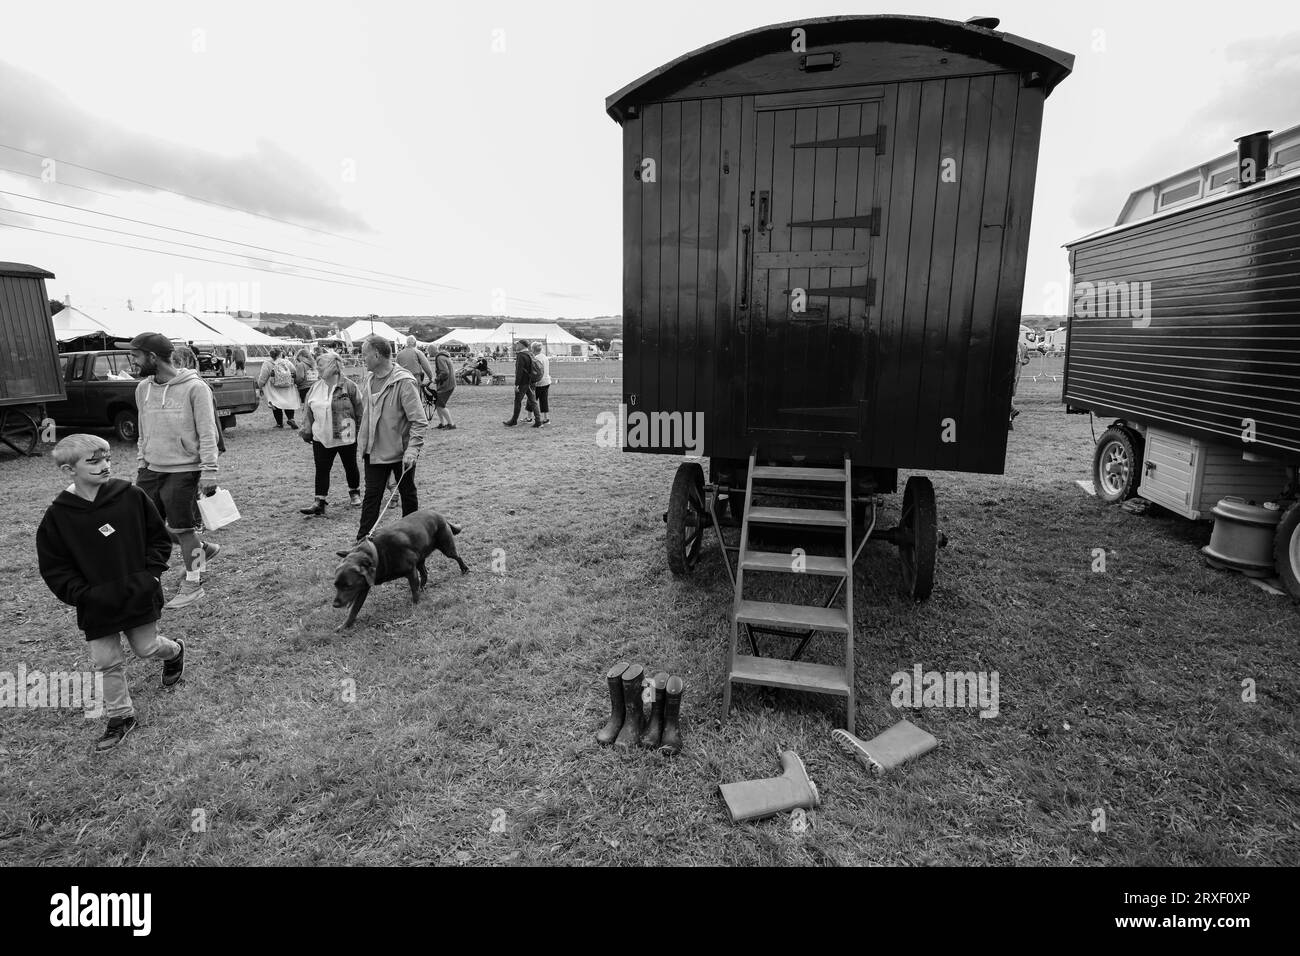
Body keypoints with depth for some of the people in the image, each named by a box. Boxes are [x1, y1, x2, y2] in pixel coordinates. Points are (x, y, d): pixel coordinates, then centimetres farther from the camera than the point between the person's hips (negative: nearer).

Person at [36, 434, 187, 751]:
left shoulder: (132, 496, -9)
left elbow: (159, 537, 1)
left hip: (140, 596, -1)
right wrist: (83, 595, -14)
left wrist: (151, 574, -9)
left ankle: (175, 651, 46)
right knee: (107, 663, 7)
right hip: (96, 606, 1)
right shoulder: (57, 516, -9)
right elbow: (54, 568, -3)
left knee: (146, 648, 11)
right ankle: (120, 716, 26)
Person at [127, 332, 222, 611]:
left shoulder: (194, 388, -14)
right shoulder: (143, 388, 7)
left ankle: (193, 585, 19)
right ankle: (204, 549, 31)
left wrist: (209, 472, -17)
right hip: (152, 469, 7)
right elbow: (143, 431, 17)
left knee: (183, 529, 2)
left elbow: (207, 434, -15)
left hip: (184, 470, -7)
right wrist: (141, 462, 14)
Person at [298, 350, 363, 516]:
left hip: (346, 437, -4)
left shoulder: (349, 386, -10)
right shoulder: (315, 388, 5)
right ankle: (320, 504, 4)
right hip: (321, 438, 4)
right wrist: (307, 429, 3)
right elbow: (307, 410, 11)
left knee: (350, 466, 13)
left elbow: (360, 410, -8)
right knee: (321, 470, 1)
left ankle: (355, 493, 34)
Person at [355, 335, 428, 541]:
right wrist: (362, 440, 14)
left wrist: (412, 450, -28)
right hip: (374, 450, 6)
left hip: (400, 451, -6)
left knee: (408, 493, 12)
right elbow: (364, 413, 16)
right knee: (372, 494, 8)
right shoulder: (368, 379, 3)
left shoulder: (404, 382, -19)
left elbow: (419, 421, -21)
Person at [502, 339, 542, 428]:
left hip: (522, 383, -8)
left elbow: (519, 371, -21)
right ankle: (538, 421, 6)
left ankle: (514, 421, 12)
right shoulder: (530, 354, 12)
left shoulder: (521, 355, -15)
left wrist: (516, 384, -20)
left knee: (517, 402, 3)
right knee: (532, 402, 8)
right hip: (530, 382, 8)